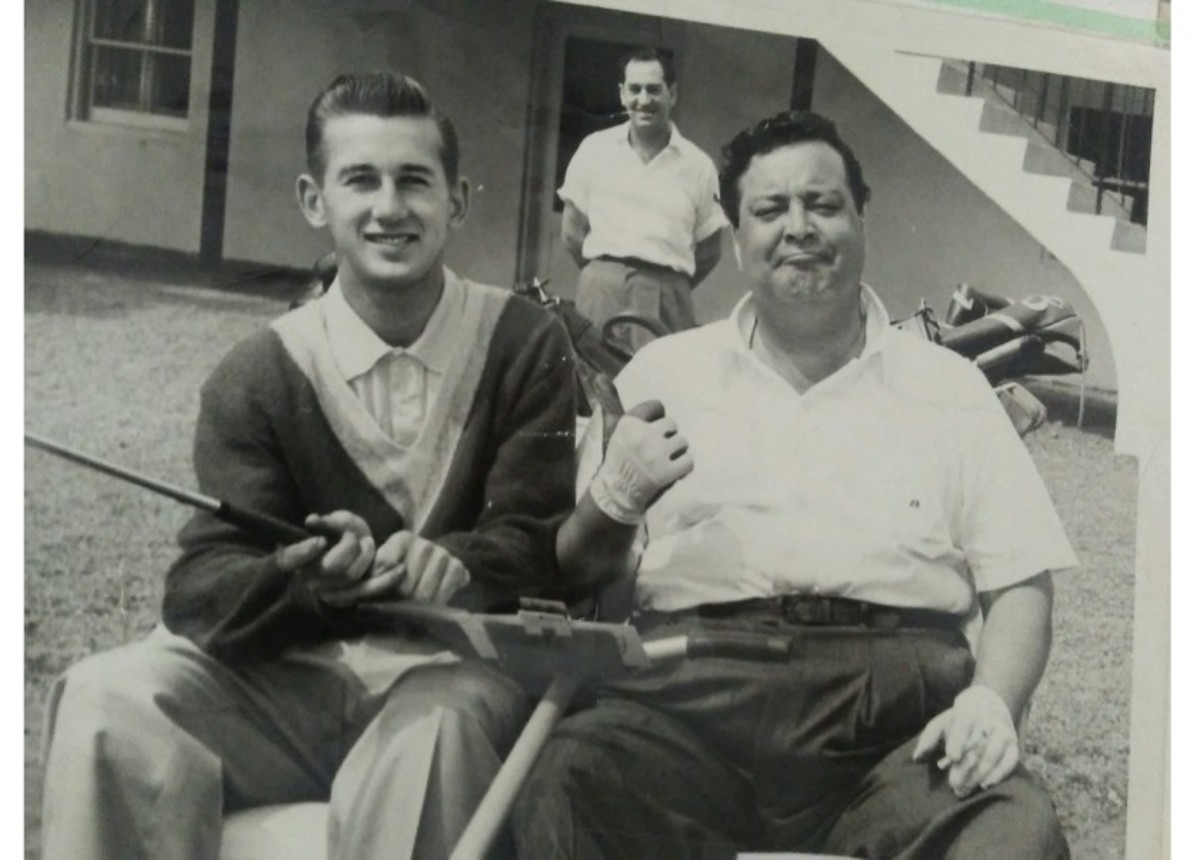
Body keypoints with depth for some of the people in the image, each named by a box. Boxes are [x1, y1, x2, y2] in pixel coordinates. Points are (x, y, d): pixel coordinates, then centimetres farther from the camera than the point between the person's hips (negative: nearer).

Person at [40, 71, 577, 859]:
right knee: (108, 701, -24)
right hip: (289, 671, 2)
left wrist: (453, 563, -28)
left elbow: (540, 543, -3)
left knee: (434, 729, -37)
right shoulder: (257, 377, 2)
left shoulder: (526, 345, 0)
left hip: (455, 665, -2)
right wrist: (314, 578, -29)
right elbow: (207, 582, -5)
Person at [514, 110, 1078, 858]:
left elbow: (1021, 583, 11)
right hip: (695, 685, 1)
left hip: (897, 699, 0)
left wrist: (991, 702, -9)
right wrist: (615, 499, -7)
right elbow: (573, 570, 15)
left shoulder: (948, 385, 18)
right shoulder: (665, 371, 18)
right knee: (569, 784, -31)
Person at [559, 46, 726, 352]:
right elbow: (572, 232, 13)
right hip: (601, 289, 1)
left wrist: (670, 289, 8)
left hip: (665, 294, 0)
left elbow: (709, 250, 13)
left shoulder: (697, 165, 8)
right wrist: (603, 276, 11)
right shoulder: (594, 149, 9)